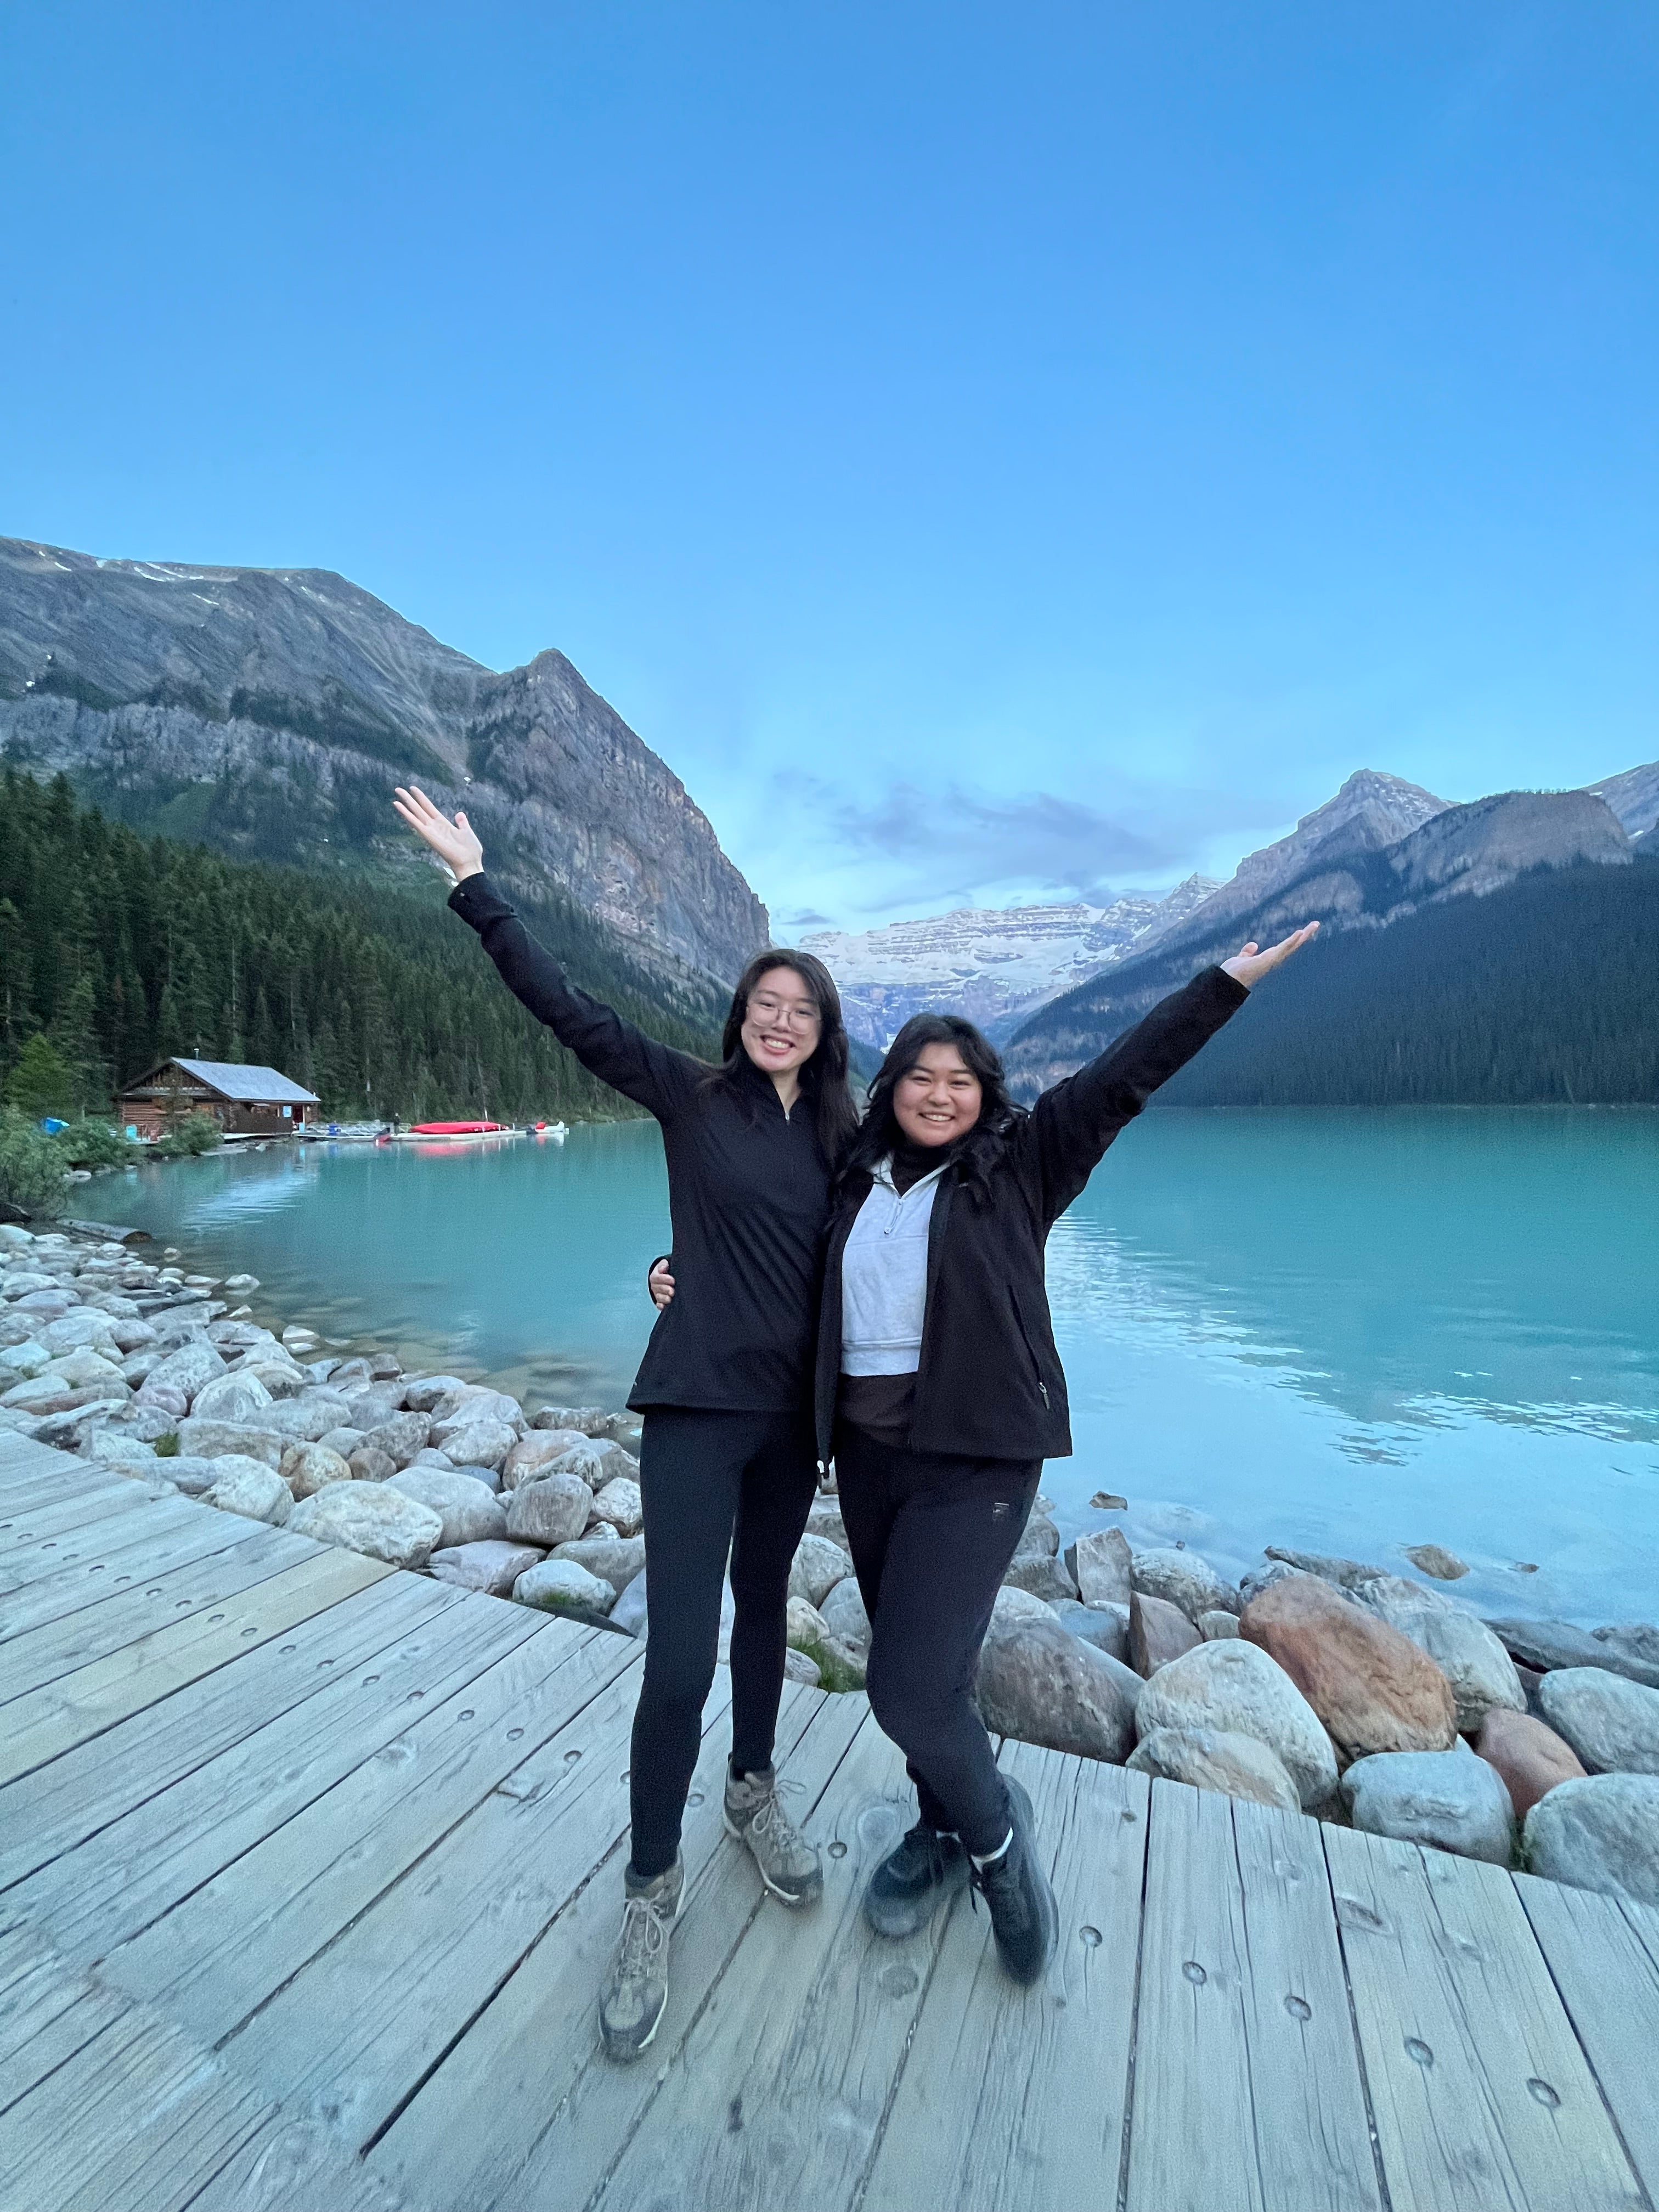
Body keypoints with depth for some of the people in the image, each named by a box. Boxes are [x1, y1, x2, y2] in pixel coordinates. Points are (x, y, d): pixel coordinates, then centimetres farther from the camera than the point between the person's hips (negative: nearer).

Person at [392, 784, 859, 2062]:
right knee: (678, 1658, -4)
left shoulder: (840, 1135, 4)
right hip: (698, 1408, -4)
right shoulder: (691, 1097, -5)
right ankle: (653, 1887, 21)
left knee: (764, 1607, 21)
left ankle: (755, 1789, 46)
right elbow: (568, 1011, -10)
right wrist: (474, 880, -11)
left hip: (797, 1413, 4)